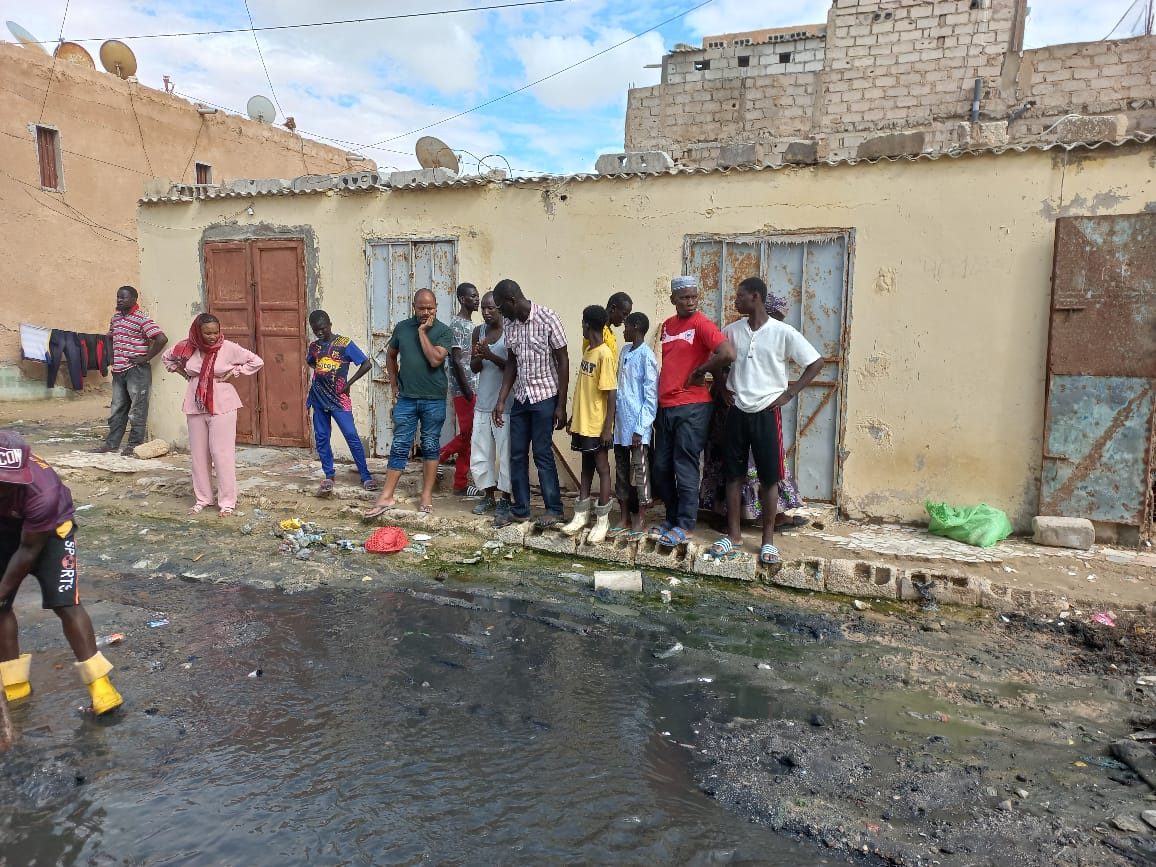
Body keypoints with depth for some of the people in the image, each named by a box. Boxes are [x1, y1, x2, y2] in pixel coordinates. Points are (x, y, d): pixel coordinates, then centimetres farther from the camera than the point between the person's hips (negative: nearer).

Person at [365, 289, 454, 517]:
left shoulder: (444, 331, -5)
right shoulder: (402, 327, 4)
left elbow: (435, 360, -20)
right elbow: (390, 356, 17)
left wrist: (422, 332, -14)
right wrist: (396, 384, 11)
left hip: (434, 401, -2)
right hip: (406, 399, 2)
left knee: (430, 447, 7)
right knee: (399, 447, 2)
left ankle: (427, 496, 16)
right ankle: (386, 497, 5)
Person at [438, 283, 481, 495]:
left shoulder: (471, 324, 17)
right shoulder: (457, 324, -11)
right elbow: (456, 360, -17)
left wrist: (474, 389, 17)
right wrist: (467, 390, -18)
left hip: (474, 389, 9)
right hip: (463, 390, -9)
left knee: (469, 435, 8)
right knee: (468, 434, -8)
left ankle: (461, 484, 13)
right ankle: (438, 457, 8)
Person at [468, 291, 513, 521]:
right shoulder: (479, 332, 9)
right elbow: (474, 367, 11)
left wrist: (491, 356, -22)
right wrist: (479, 357, -11)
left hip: (505, 403, -6)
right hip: (483, 402, 6)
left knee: (505, 453, -2)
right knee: (480, 452, 10)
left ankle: (505, 500, 8)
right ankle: (489, 495, 25)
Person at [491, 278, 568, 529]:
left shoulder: (547, 318, -14)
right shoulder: (510, 324, 4)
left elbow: (563, 361, -12)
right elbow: (511, 362, 11)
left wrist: (561, 405, -13)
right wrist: (501, 401, 5)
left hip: (545, 397, -6)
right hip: (521, 397, 6)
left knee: (542, 454, -2)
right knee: (517, 454, 8)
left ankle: (554, 510, 11)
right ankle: (520, 509, 19)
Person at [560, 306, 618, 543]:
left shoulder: (604, 354, -15)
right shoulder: (588, 352, 11)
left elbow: (611, 394, -18)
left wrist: (608, 427, -20)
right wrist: (574, 418, 18)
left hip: (597, 426, -8)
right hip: (582, 423, 8)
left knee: (602, 468, 1)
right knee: (586, 466, 14)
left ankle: (602, 520, 8)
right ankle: (581, 515, 23)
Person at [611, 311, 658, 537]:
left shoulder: (647, 356, -11)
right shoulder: (624, 351, 12)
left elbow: (651, 396, -13)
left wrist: (640, 428, -16)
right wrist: (614, 420, 13)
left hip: (636, 425, -8)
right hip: (620, 423, 8)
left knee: (639, 470, 0)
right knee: (621, 469, 11)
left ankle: (640, 520, 8)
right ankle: (624, 517, 21)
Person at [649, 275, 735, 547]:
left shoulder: (702, 324, -10)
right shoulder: (667, 326, 14)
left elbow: (728, 354, -25)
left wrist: (700, 371, -12)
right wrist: (658, 404, 17)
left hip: (691, 408, -8)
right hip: (665, 407, 8)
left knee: (685, 468, -2)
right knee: (662, 467, 12)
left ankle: (684, 525, 8)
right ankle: (671, 518, 25)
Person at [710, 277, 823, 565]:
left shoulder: (783, 332, -8)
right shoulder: (731, 330, 4)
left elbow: (816, 362, -3)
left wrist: (789, 393, -7)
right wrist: (721, 388, 7)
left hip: (766, 412, -3)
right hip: (737, 412, 4)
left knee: (769, 477, 3)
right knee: (733, 474, 7)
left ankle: (768, 539, 14)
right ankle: (734, 535, 18)